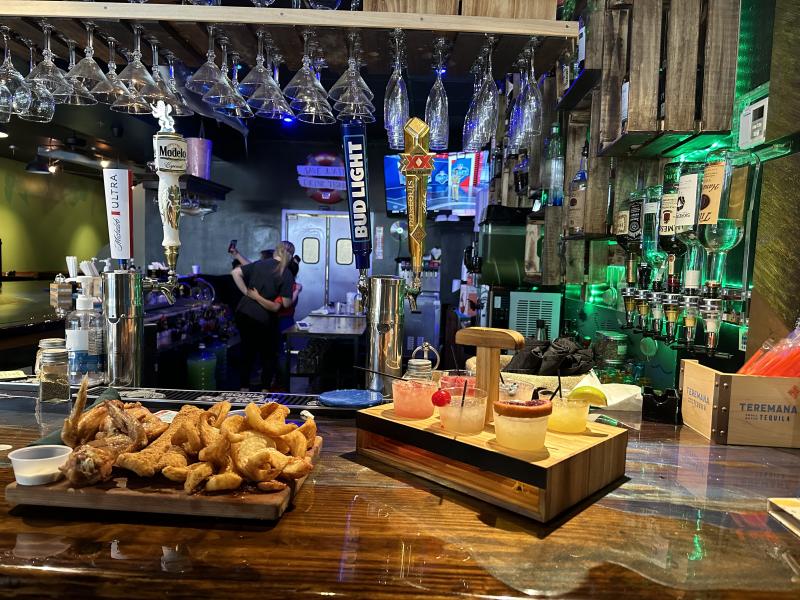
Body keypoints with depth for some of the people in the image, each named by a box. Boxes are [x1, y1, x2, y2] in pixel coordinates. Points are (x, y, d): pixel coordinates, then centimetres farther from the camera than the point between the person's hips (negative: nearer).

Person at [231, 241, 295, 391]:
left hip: (243, 313, 5)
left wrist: (246, 292, 3)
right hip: (263, 319, -5)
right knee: (269, 356, 14)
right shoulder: (287, 275, -8)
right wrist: (296, 291, 2)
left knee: (247, 352, 19)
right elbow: (286, 303, -13)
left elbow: (235, 272, 1)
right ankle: (264, 390, 14)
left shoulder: (259, 264, 6)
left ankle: (244, 389, 25)